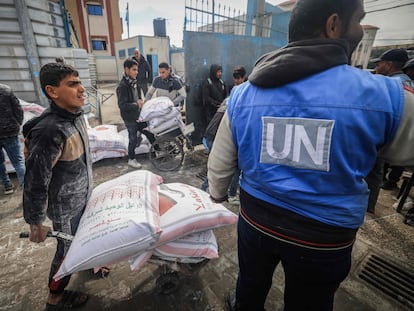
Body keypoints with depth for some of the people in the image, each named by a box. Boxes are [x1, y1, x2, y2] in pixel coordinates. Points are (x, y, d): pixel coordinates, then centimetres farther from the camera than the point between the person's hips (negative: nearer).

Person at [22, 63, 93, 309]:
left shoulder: (76, 115, -5)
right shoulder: (49, 131, -31)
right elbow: (35, 182, -24)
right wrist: (36, 223, -14)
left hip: (84, 197, 7)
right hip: (66, 206, -7)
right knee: (67, 250, 14)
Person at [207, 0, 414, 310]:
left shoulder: (243, 94, -9)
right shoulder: (384, 95, -16)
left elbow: (220, 160, -2)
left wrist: (217, 194, 18)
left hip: (256, 219, 3)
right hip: (324, 236, -1)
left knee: (251, 285, 31)